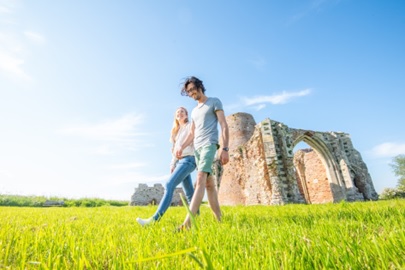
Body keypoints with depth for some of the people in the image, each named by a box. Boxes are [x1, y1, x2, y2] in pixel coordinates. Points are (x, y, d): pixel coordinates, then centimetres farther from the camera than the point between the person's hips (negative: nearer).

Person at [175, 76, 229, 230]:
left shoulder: (214, 102, 8)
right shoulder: (194, 111, 26)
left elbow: (224, 126, -1)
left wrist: (225, 148, -12)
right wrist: (181, 146, 6)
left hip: (209, 144, -7)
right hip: (197, 148, 7)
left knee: (200, 181, -20)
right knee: (209, 184, 5)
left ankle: (187, 223, -27)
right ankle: (219, 220, 11)